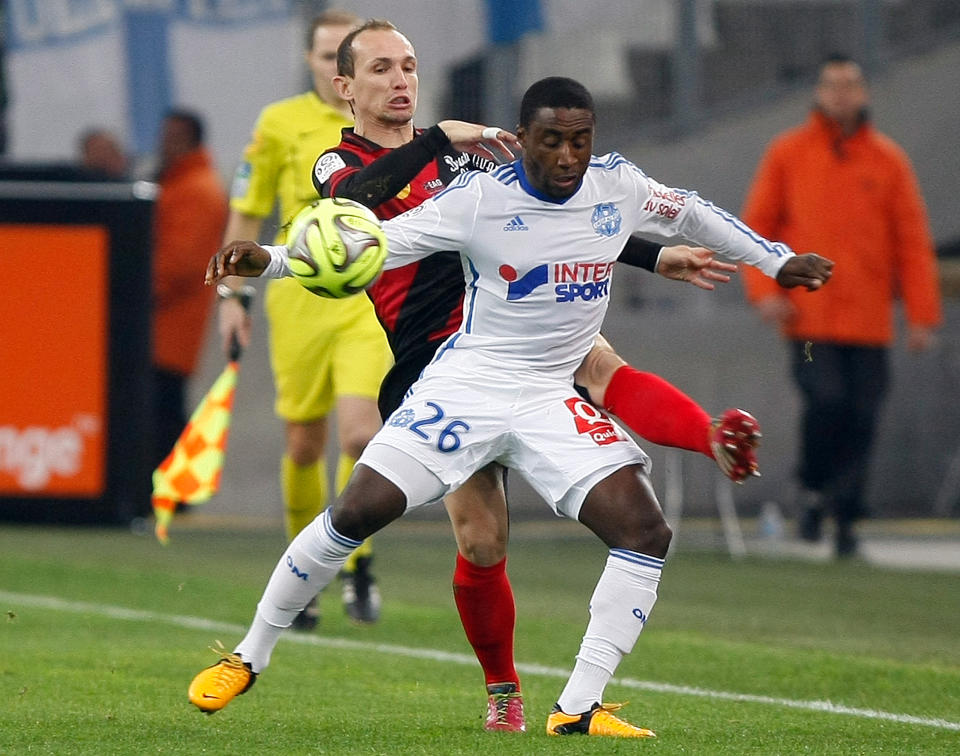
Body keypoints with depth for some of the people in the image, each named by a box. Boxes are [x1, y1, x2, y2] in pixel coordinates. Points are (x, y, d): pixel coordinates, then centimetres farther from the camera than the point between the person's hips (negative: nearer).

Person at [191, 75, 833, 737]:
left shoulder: (617, 185, -2)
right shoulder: (478, 198, -13)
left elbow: (691, 213, 18)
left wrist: (776, 261, 26)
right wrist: (269, 259, -26)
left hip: (554, 398, 3)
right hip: (466, 383, -3)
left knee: (645, 530, -15)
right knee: (356, 514, -12)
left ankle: (579, 708, -11)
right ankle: (249, 657, 7)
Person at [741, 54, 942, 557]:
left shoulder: (887, 160, 7)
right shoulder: (787, 154, 6)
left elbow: (913, 240, 7)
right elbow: (755, 226, 8)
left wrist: (922, 314, 0)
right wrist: (764, 288, -6)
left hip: (869, 318, 2)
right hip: (809, 314, -1)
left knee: (861, 417, -2)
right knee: (825, 400, -16)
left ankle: (845, 516, 7)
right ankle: (812, 491, 7)